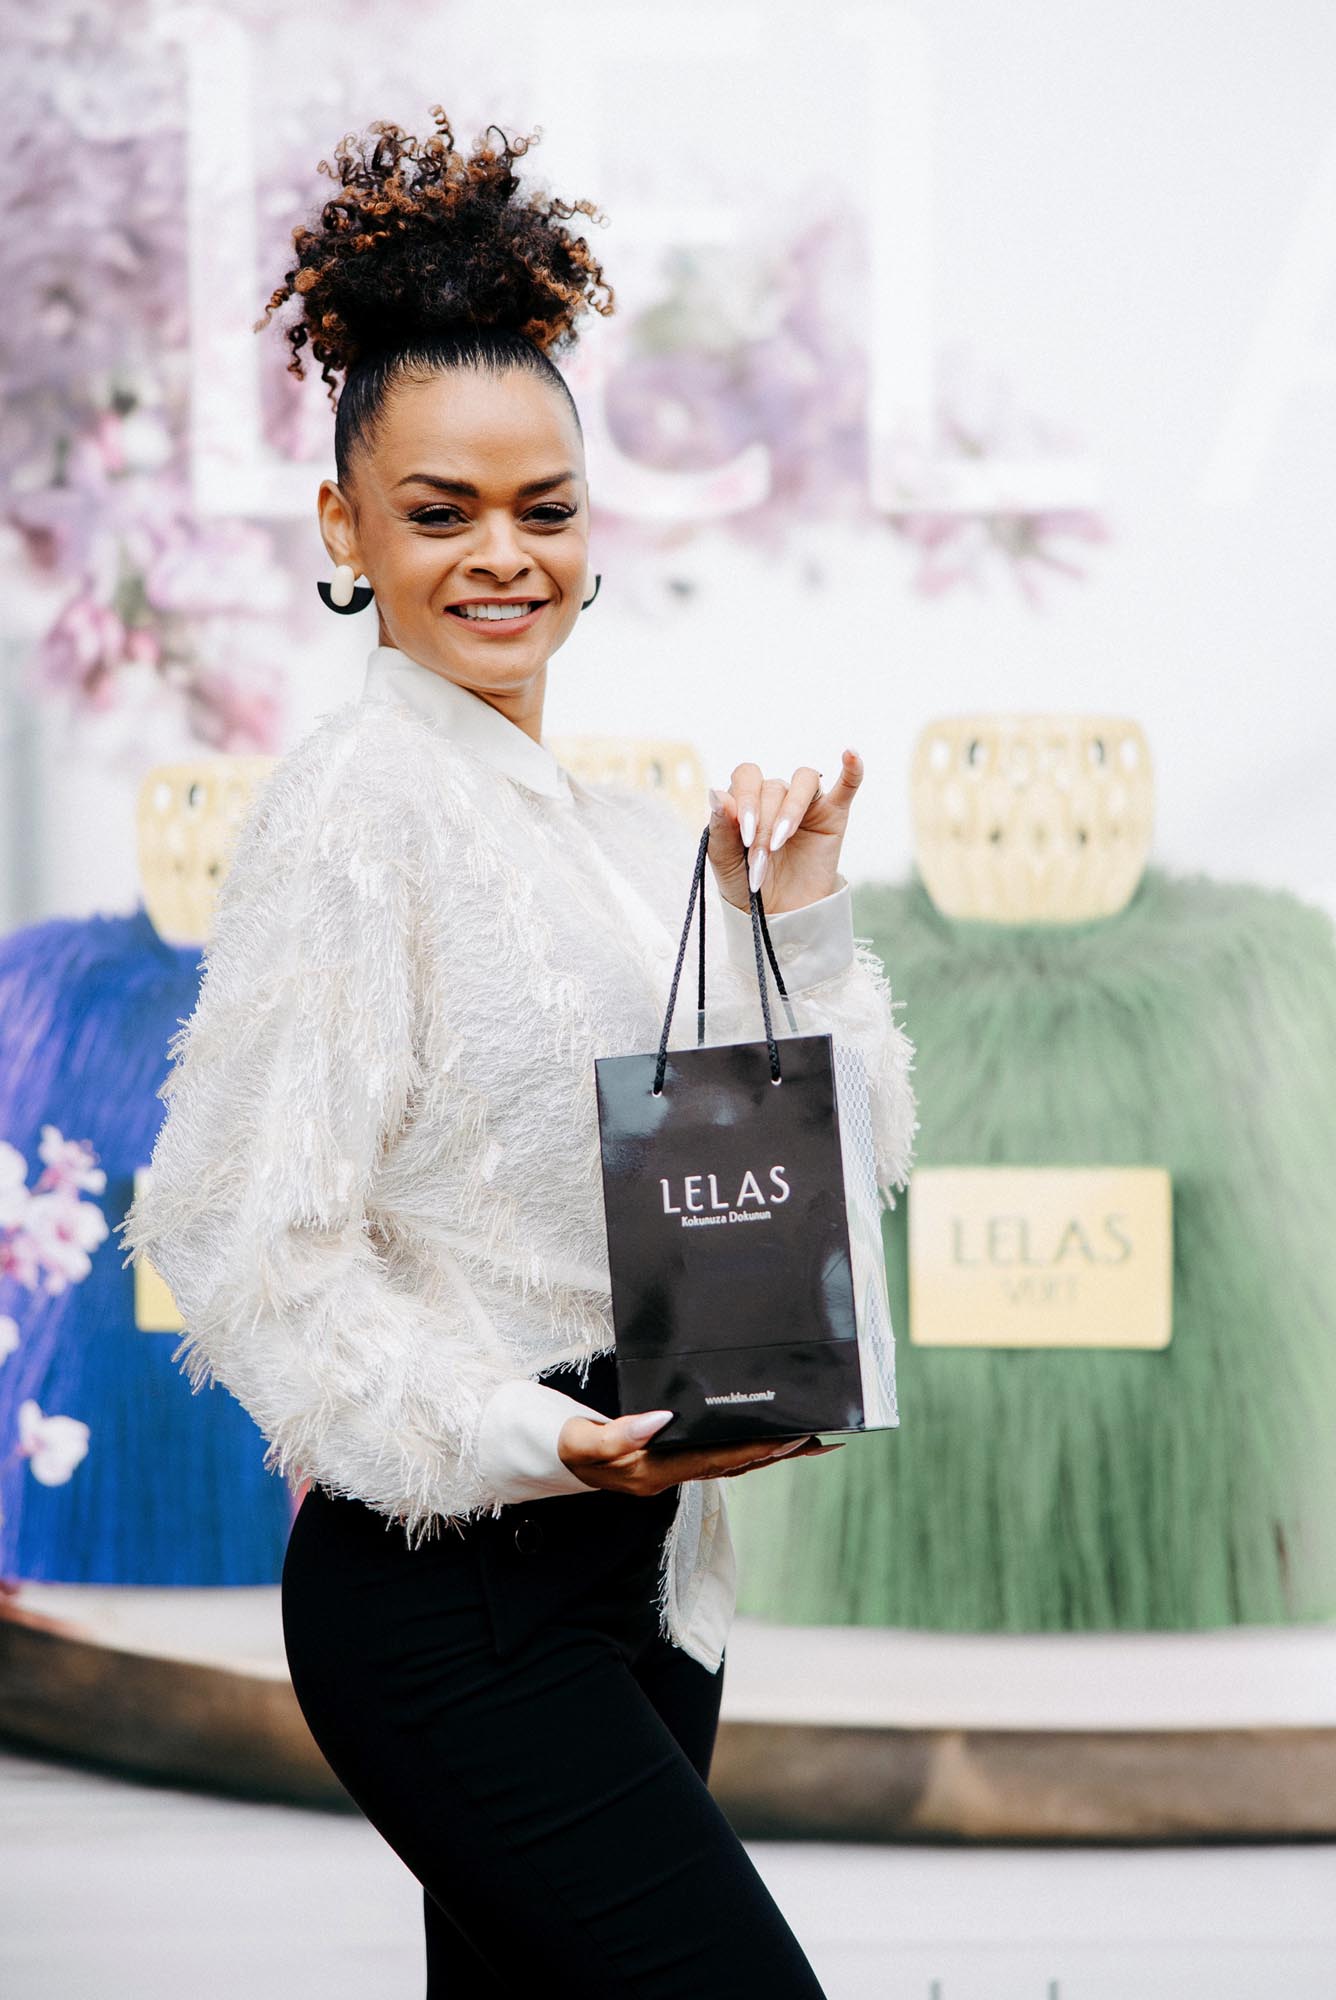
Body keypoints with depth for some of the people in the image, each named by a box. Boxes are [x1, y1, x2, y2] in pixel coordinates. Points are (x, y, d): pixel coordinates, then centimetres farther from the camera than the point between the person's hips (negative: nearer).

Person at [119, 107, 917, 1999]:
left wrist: (797, 917, 3)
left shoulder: (623, 830, 14)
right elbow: (249, 1238, -16)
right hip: (447, 1591, -8)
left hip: (642, 1573, 8)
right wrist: (537, 1439, -23)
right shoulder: (354, 808, -10)